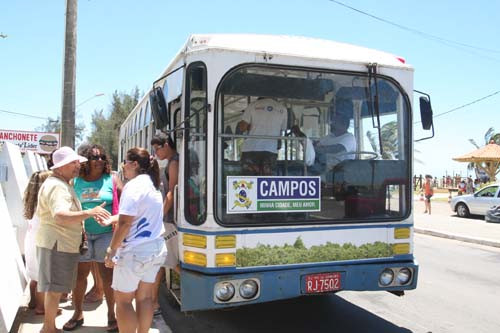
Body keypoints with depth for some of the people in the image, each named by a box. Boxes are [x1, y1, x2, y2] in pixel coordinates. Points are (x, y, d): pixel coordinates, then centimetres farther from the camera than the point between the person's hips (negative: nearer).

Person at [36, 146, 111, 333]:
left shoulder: (62, 184, 16)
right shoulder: (57, 186, -20)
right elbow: (60, 216, -37)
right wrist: (89, 213, -49)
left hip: (61, 243, 11)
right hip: (57, 244, -11)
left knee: (54, 288, 18)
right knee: (55, 288, -2)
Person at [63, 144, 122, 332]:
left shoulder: (112, 180, 2)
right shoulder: (75, 182, 7)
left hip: (106, 235, -2)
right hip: (81, 235, 2)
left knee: (107, 276, 4)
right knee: (79, 275, 9)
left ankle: (111, 315, 19)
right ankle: (78, 313, 27)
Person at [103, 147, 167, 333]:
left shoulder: (133, 185, -16)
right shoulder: (153, 186, 11)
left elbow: (125, 222, -20)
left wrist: (112, 250, -13)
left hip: (134, 251, -9)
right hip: (155, 249, 9)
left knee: (123, 300, 5)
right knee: (144, 297, 16)